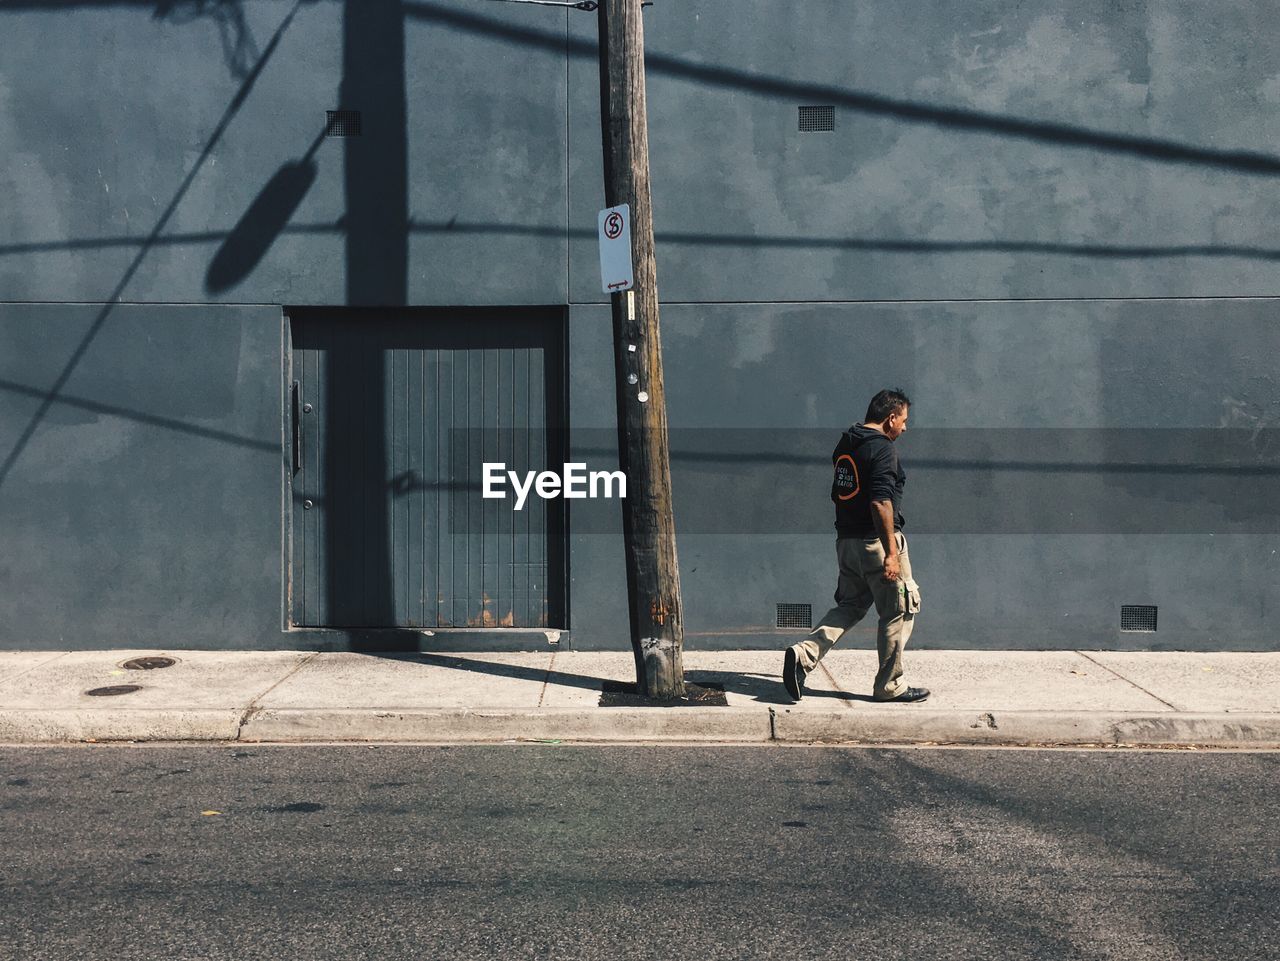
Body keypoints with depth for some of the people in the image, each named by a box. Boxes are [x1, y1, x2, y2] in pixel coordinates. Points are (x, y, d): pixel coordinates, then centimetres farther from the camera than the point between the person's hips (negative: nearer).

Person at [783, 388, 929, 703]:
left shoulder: (844, 446, 13)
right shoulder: (883, 448, -14)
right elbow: (881, 502, -23)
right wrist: (891, 553, -23)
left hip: (846, 541, 8)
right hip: (876, 542, -8)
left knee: (849, 606, 16)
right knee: (898, 612, 6)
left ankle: (804, 653, -3)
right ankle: (890, 686, 12)